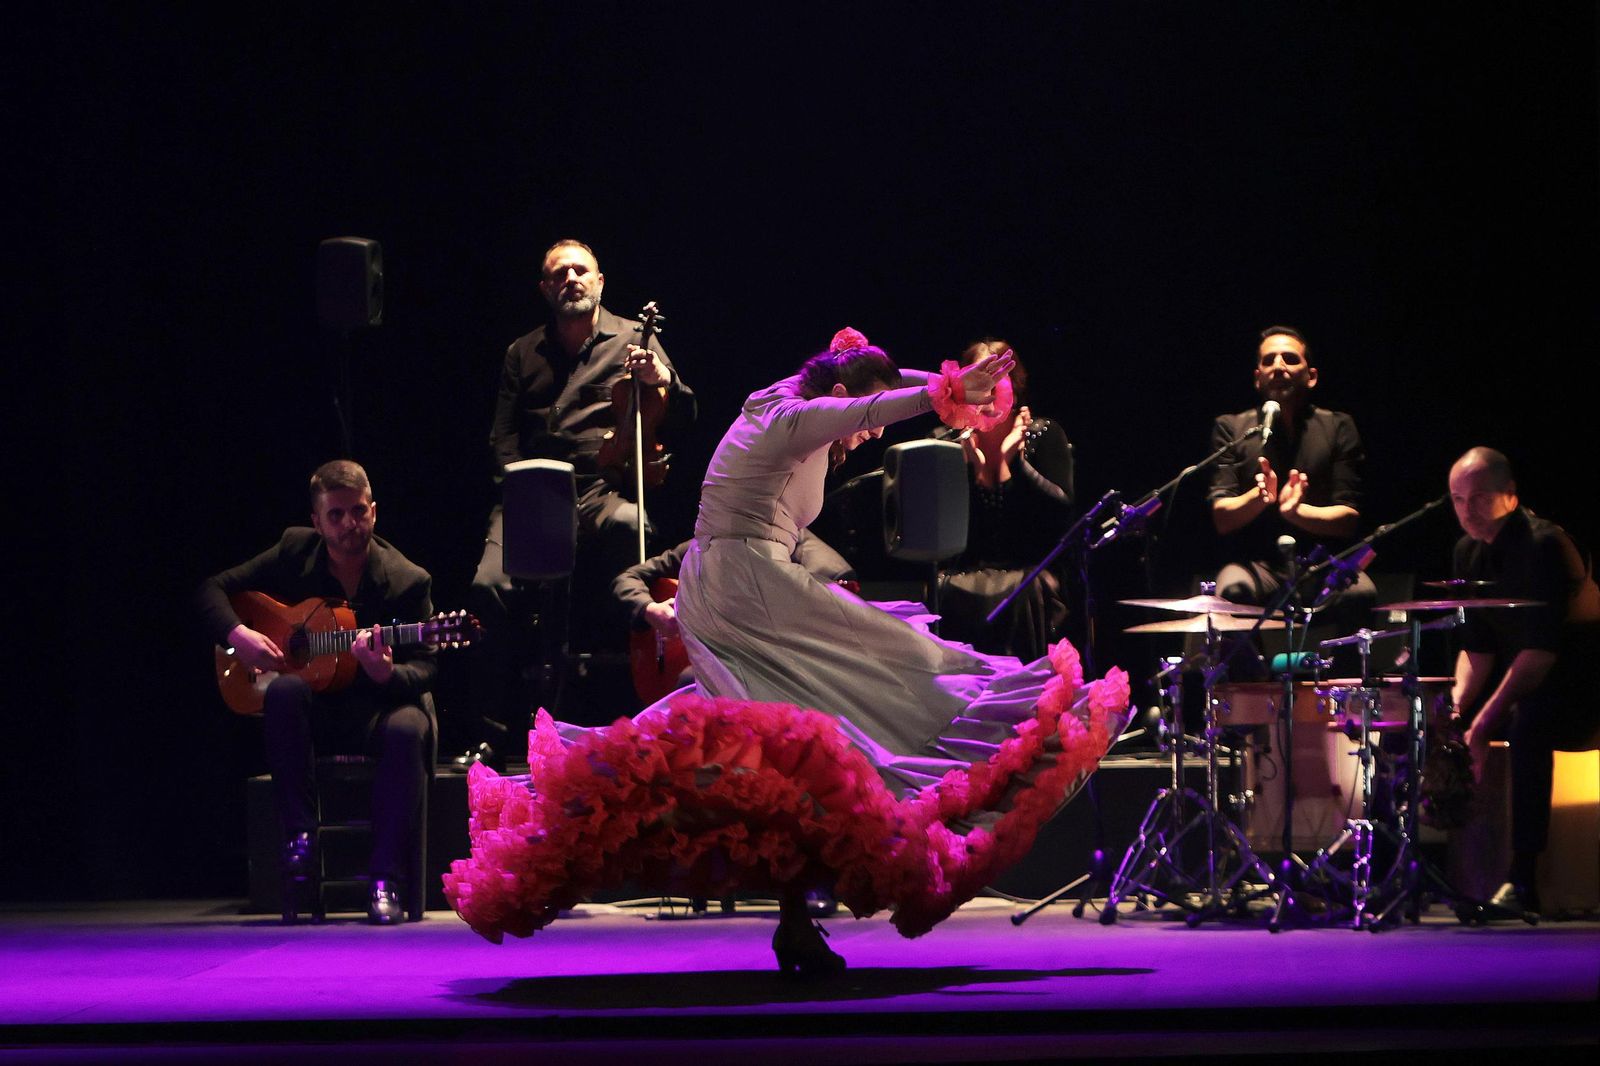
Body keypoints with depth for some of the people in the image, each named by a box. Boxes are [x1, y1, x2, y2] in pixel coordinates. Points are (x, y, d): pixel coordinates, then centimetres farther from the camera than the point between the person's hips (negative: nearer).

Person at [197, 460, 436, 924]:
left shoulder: (408, 582, -7)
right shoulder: (295, 551, 1)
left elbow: (422, 671, -11)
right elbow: (212, 590, 6)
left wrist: (386, 674, -34)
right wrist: (238, 635, -14)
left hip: (379, 706, -1)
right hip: (313, 712, 2)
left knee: (408, 730, -36)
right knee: (284, 690, -34)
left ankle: (385, 880, -32)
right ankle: (301, 837, -27)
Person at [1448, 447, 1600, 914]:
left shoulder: (1543, 545, -20)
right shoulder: (1469, 552, 6)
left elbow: (1541, 648, -26)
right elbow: (1477, 647, 9)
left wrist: (1484, 721, -31)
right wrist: (1457, 701, -11)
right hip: (1516, 684, 9)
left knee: (1527, 724, -38)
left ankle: (1522, 880, -38)